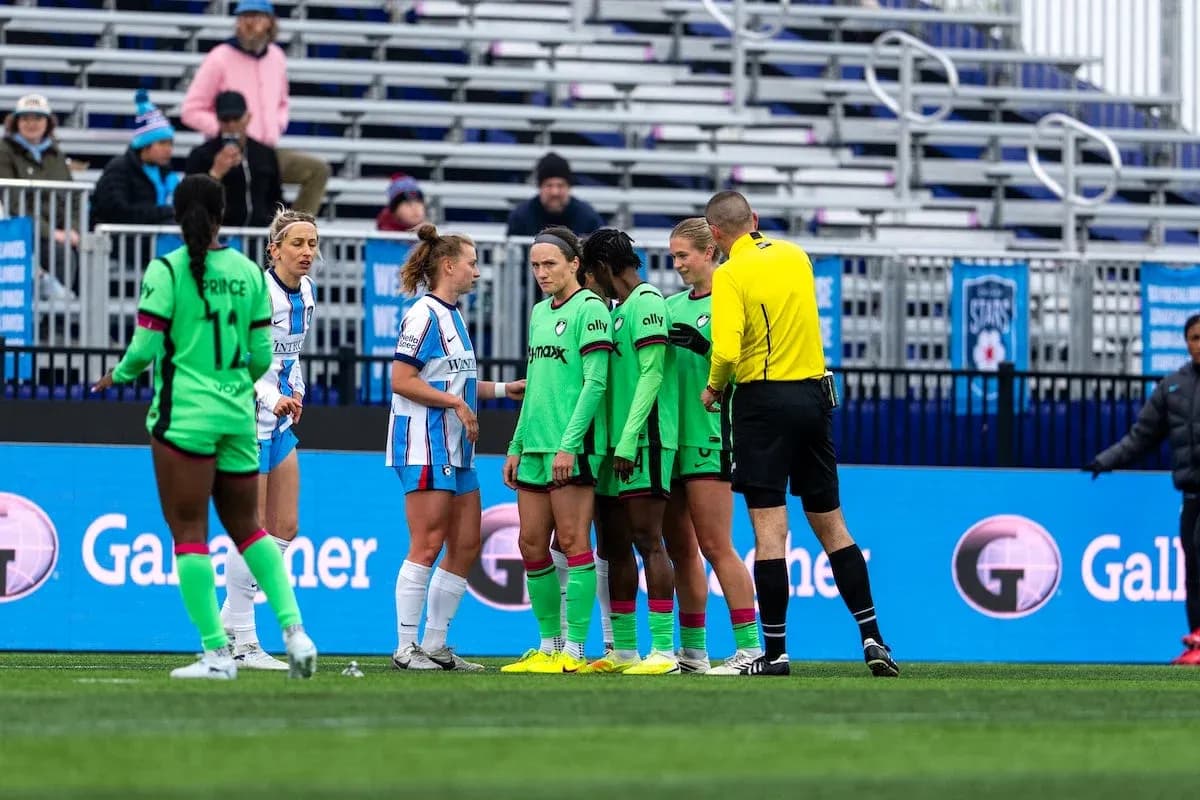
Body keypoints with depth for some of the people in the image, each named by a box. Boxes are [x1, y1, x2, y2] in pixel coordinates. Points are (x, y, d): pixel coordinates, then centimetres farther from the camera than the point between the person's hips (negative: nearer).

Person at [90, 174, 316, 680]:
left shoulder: (166, 270, -8)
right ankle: (294, 630, 2)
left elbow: (145, 347, -10)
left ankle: (217, 653, -3)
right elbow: (262, 354, 6)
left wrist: (119, 375, 11)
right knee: (247, 526, 16)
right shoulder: (248, 272, 5)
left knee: (188, 533, 1)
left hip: (183, 414, -5)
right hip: (237, 413, 5)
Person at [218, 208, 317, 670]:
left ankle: (227, 626, 17)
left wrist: (295, 390, 11)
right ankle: (241, 643, 3)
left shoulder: (307, 291, 8)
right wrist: (272, 399, -32)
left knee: (286, 529, 8)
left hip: (280, 421, 9)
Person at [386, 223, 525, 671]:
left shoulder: (452, 316, 17)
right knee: (428, 547, -10)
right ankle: (406, 648, -6)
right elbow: (402, 380, -18)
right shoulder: (425, 315, -11)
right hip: (425, 445, -10)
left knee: (466, 546, 8)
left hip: (456, 448, 10)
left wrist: (502, 389, 18)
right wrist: (456, 403, -18)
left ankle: (435, 645, 13)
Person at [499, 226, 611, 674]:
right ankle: (549, 645, 14)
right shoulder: (540, 312, 18)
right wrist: (517, 446, 19)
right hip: (534, 449, 8)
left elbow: (595, 382, -14)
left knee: (573, 544, -7)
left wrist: (569, 444, -19)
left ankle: (573, 650, -5)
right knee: (532, 546, 7)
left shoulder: (589, 309, -7)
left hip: (571, 450, -8)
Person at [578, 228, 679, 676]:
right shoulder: (617, 308, 20)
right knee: (615, 549, 10)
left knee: (647, 542, -10)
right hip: (616, 444, 10)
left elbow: (652, 374, -16)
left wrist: (628, 441, -20)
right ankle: (623, 651, 16)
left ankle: (664, 651, -11)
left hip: (644, 441, -10)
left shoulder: (646, 302, -9)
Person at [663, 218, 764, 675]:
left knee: (715, 547, -8)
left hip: (709, 436, -7)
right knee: (681, 549, 9)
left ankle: (749, 646, -5)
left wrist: (702, 344, -25)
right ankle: (693, 652, 14)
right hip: (671, 437, 7)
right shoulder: (672, 306, 16)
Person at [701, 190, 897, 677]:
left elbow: (727, 350, -20)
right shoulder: (795, 256, 9)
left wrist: (713, 389, -2)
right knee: (830, 523, 12)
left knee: (769, 528, -4)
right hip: (815, 395, 6)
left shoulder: (731, 275, -10)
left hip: (764, 400, -6)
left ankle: (775, 652, -4)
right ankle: (872, 638, 7)